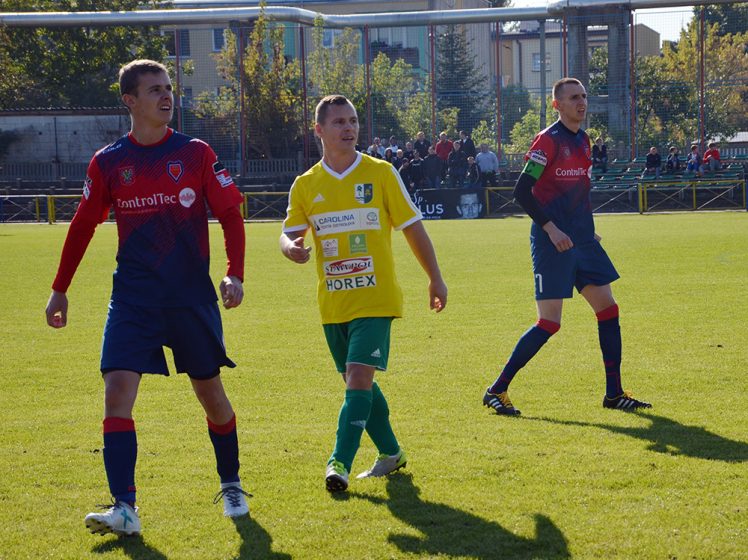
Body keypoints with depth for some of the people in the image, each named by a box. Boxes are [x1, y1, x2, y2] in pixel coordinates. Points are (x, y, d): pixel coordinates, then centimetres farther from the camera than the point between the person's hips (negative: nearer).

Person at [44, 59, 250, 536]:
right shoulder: (108, 163, 3)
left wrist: (235, 275, -11)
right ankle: (124, 508, -17)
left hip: (193, 298, 0)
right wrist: (60, 290, 16)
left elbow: (230, 216, 2)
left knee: (211, 392, 10)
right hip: (133, 299, 0)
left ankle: (232, 486, 32)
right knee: (118, 391, -15)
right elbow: (83, 227, 13)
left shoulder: (197, 154, 0)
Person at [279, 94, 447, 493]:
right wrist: (291, 247, -20)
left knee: (359, 378, -16)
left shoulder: (380, 174, -1)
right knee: (357, 382, 12)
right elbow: (289, 235, 5)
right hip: (333, 303, 4)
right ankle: (390, 452, 29)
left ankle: (340, 463, -18)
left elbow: (412, 228, 5)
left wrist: (435, 279, 8)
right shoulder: (305, 186, 5)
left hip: (375, 298, -4)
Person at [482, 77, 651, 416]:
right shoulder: (548, 140, -11)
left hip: (582, 241, 8)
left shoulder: (583, 140, 14)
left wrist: (588, 231, 16)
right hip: (552, 244, -8)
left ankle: (614, 394, 13)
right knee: (549, 323, -9)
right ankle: (496, 391, 0)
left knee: (608, 309, 5)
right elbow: (522, 190, -16)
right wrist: (550, 228, -21)